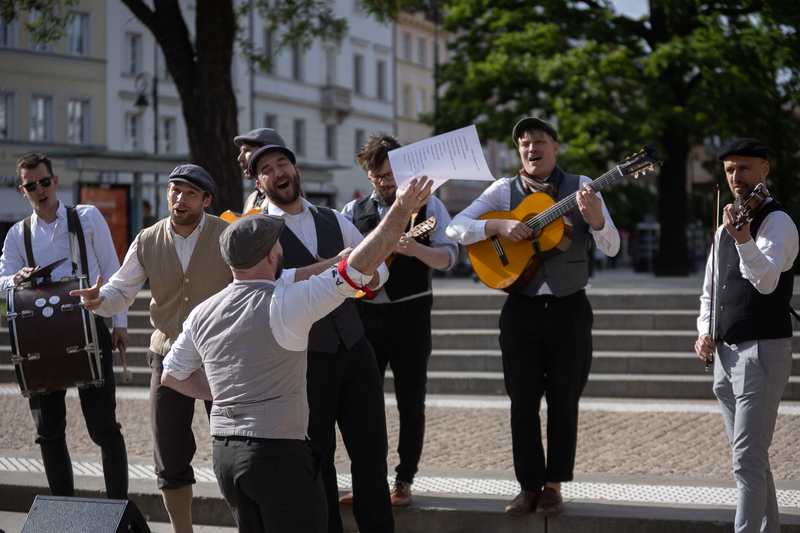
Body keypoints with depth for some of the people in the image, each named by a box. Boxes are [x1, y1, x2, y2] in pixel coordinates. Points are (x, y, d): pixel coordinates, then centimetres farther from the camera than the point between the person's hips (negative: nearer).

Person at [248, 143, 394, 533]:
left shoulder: (334, 221, 11)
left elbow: (378, 271, 16)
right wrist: (333, 265, -21)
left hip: (355, 350, 4)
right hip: (305, 360, -4)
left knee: (371, 449, 7)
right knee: (318, 457, 8)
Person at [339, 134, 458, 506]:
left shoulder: (427, 205, 1)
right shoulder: (354, 211, 10)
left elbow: (448, 256, -8)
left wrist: (415, 248, -27)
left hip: (410, 313, -3)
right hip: (365, 313, 3)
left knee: (410, 400, -1)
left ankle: (404, 480, 8)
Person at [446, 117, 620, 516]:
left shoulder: (580, 187, 0)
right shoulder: (504, 190, 3)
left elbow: (611, 248, -6)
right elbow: (456, 228, -2)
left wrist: (594, 216, -27)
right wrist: (499, 225, -18)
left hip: (569, 308, -1)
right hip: (521, 311, 1)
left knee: (563, 401, 3)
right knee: (523, 401, 2)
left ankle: (553, 484, 15)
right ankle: (529, 485, 13)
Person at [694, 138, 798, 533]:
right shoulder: (724, 228, 17)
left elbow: (767, 281, -27)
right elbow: (710, 291, 23)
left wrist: (743, 239, -44)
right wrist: (706, 332, 5)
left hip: (763, 351, -9)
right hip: (726, 352, 9)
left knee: (748, 462, -13)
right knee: (751, 459, 15)